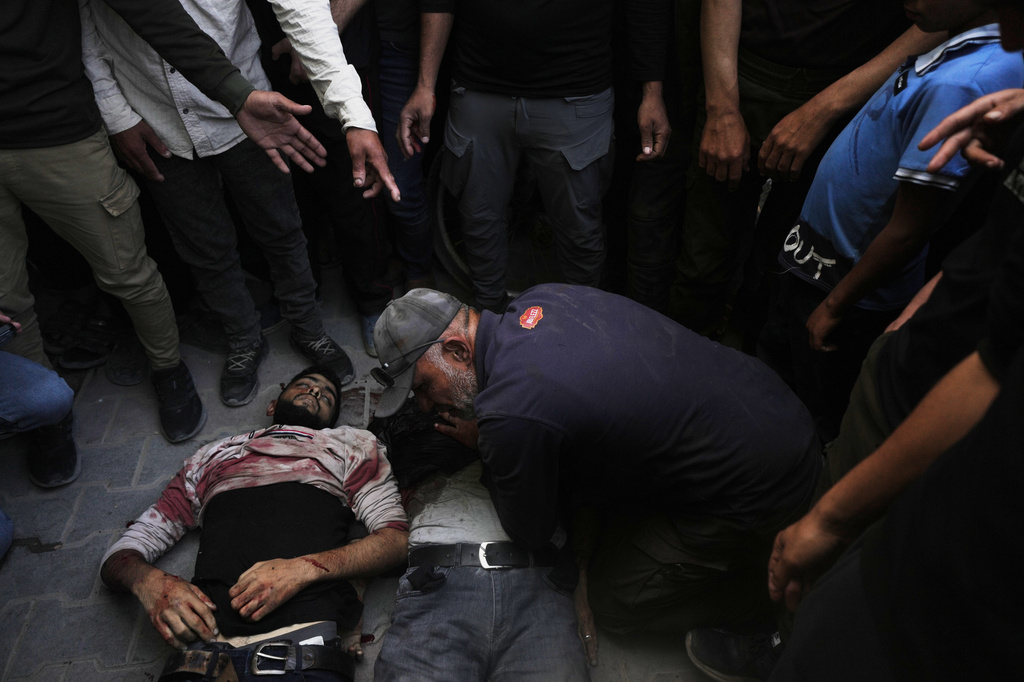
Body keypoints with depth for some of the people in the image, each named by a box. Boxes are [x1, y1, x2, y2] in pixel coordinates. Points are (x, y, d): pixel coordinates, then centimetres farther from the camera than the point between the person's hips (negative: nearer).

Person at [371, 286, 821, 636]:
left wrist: (483, 448, 4)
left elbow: (530, 535, -7)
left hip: (760, 492, -8)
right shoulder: (542, 298, -3)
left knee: (613, 601, 7)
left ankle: (762, 583, 14)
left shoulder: (507, 416, -27)